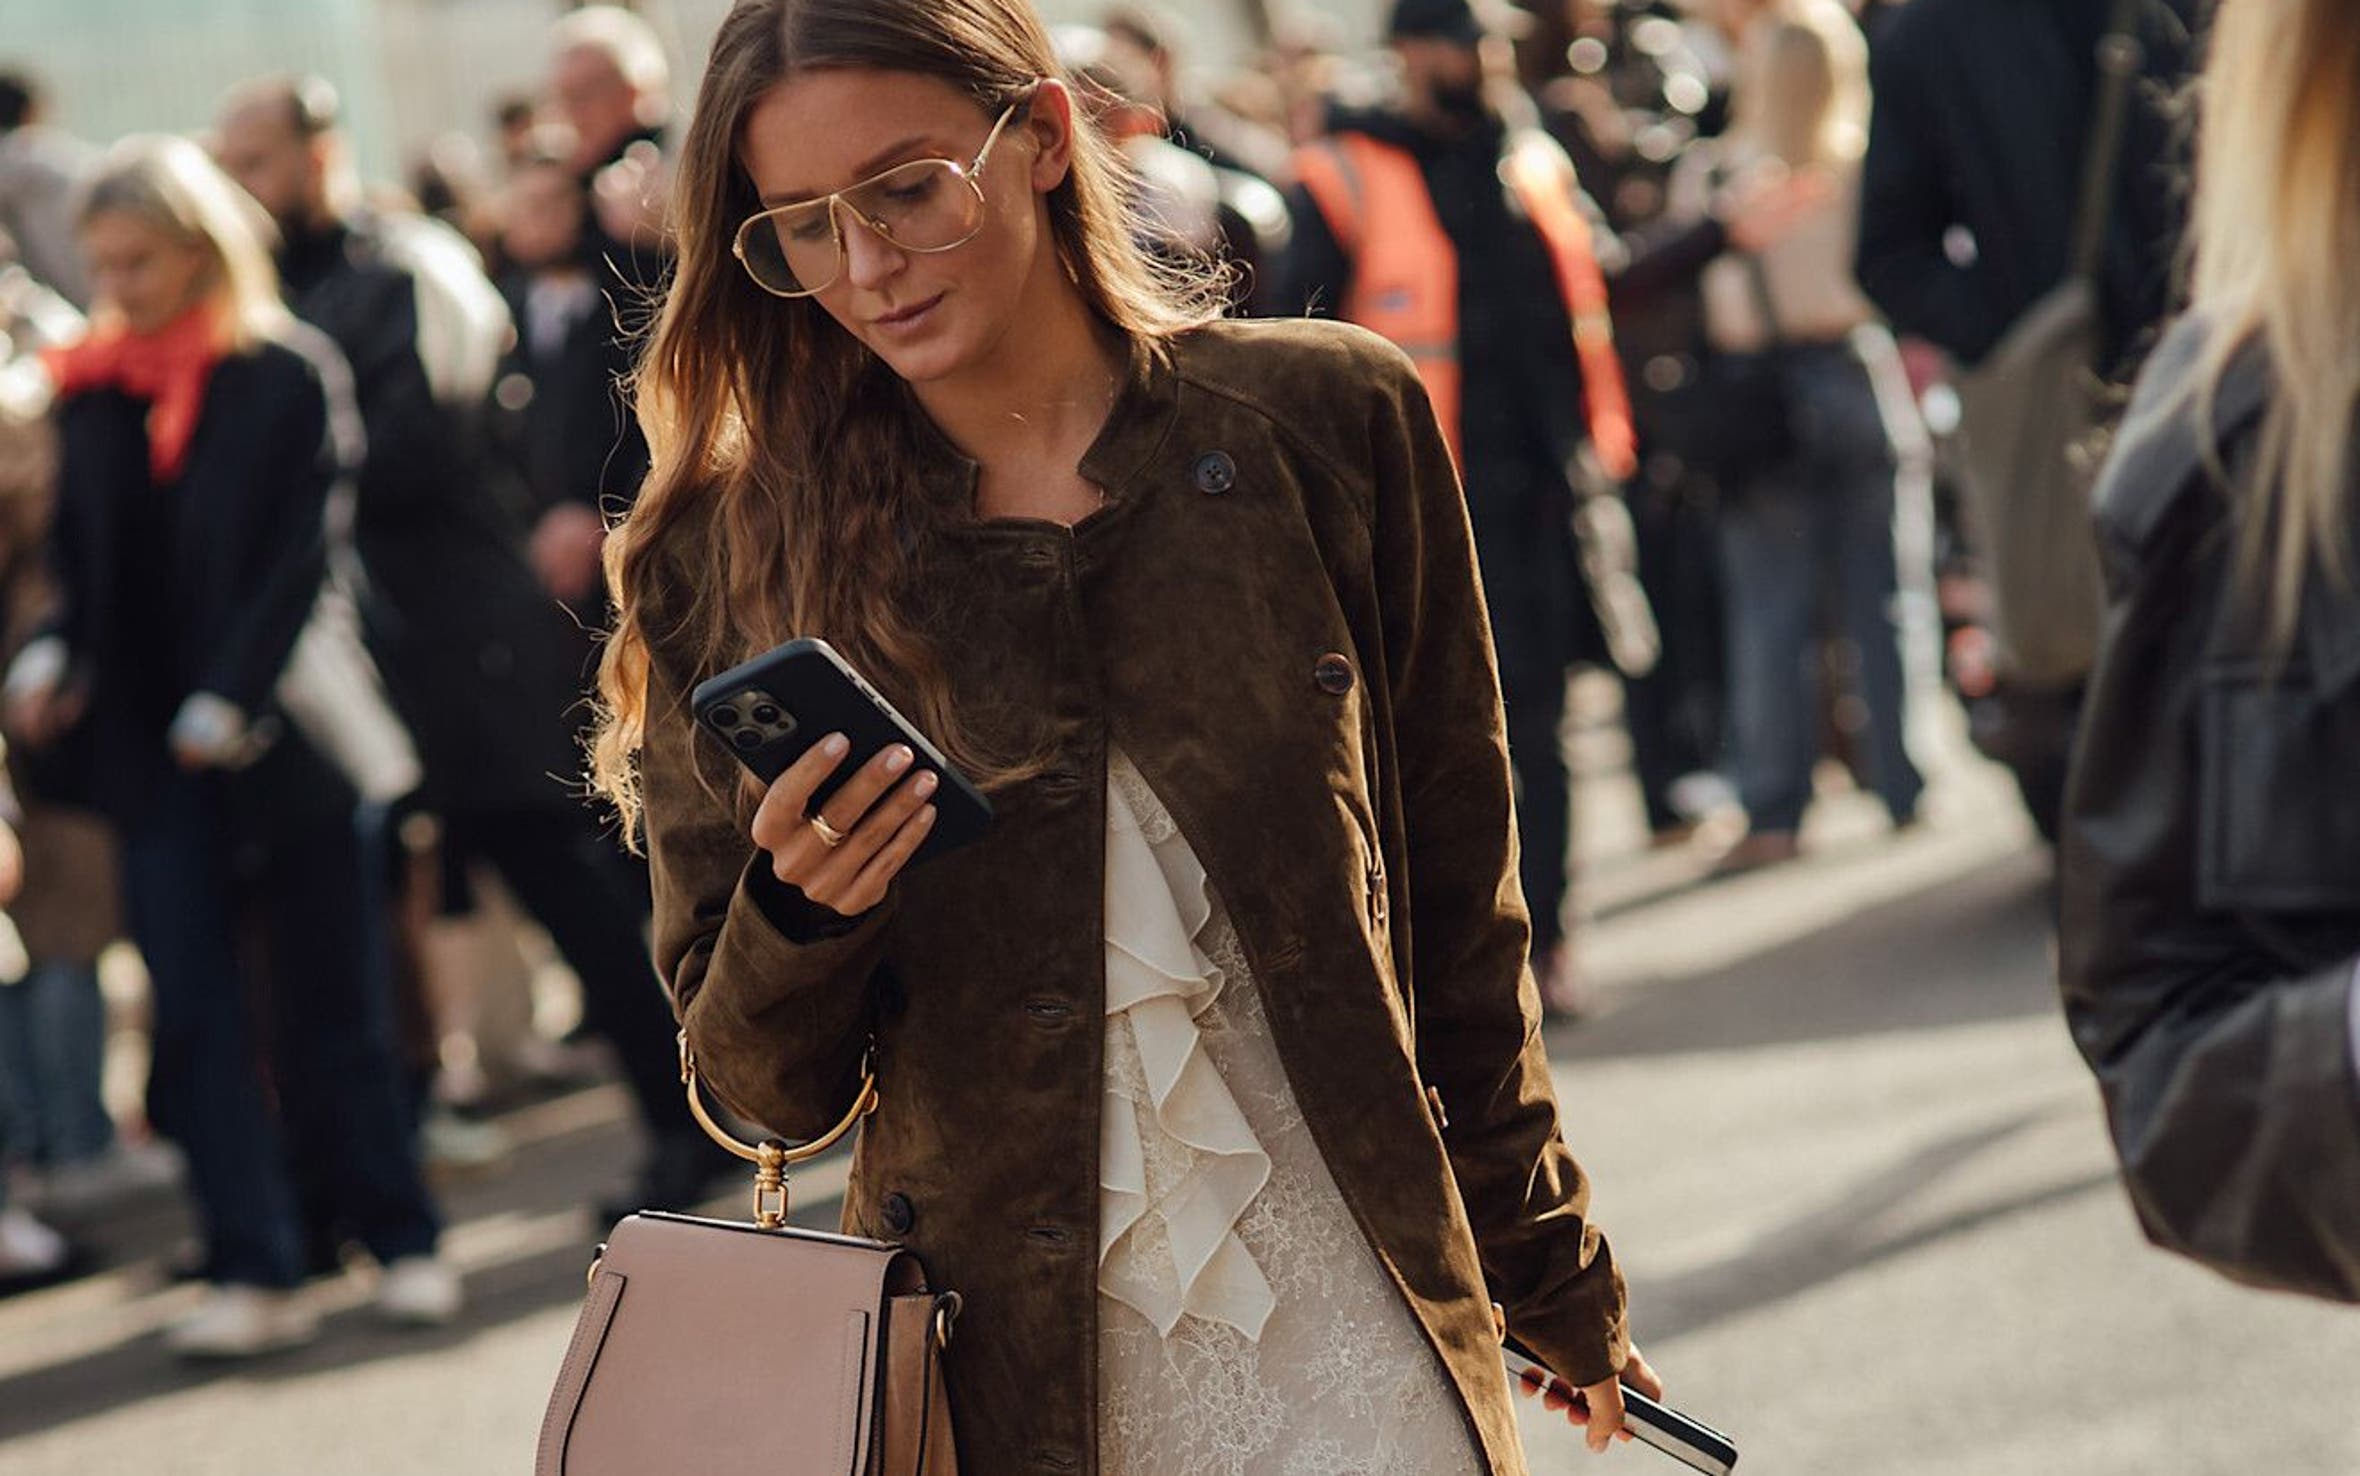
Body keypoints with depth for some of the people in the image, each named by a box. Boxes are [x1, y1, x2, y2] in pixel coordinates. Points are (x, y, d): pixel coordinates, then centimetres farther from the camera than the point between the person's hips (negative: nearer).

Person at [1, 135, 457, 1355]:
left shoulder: (290, 374, -4)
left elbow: (299, 557, -8)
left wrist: (231, 698, -16)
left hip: (277, 734, -3)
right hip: (149, 743, 3)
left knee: (329, 1000, 3)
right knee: (196, 1008, -2)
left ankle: (402, 1242, 13)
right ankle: (255, 1272, -1)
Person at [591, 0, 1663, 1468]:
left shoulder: (1326, 423, -1)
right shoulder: (735, 562, -1)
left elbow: (1458, 907, 8)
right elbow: (763, 1091, 3)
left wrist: (1556, 1289, 15)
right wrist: (798, 920, -18)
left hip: (1355, 1340, 0)